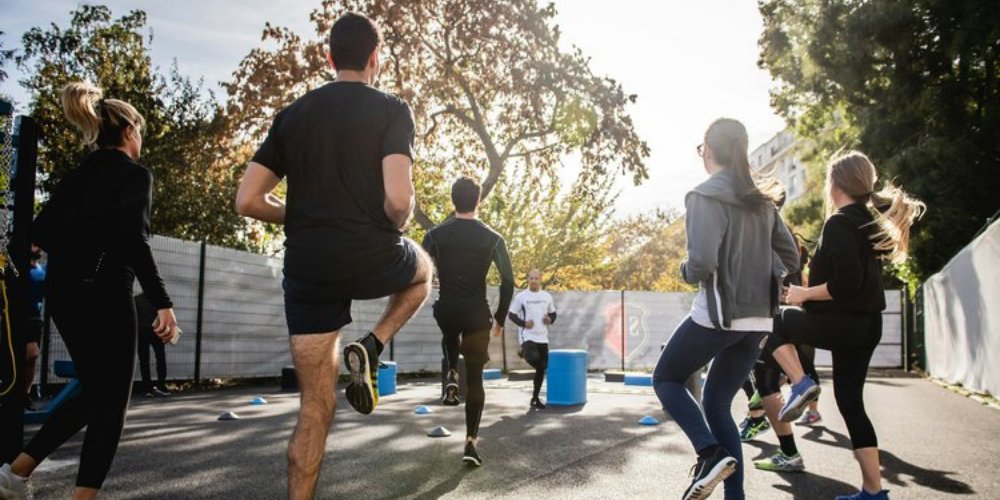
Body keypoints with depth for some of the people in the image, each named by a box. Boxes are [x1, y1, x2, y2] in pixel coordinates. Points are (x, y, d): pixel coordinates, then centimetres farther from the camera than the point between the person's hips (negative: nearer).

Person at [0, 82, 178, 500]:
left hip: (63, 293, 8)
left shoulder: (78, 175, 14)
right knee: (110, 402, 2)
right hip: (103, 294, -8)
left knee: (94, 392, 20)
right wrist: (162, 302, -18)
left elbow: (42, 232, 10)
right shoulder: (135, 174, -7)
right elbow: (133, 240, -18)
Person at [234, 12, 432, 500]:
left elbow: (248, 201, 7)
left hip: (307, 268, 4)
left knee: (315, 405, 12)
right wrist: (396, 225, 6)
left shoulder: (292, 114, 11)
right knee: (422, 269, 33)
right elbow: (398, 199, -16)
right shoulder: (390, 109, -3)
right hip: (371, 258, -4)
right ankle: (368, 349, 11)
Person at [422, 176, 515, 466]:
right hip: (477, 315, -1)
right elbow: (508, 282, -2)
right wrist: (500, 318, 9)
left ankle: (452, 376, 15)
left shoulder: (436, 235, -1)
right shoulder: (492, 238, -2)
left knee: (450, 337, 39)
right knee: (475, 379, 8)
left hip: (446, 311, 1)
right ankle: (470, 442, 3)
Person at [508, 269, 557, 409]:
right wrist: (523, 323, -15)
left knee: (541, 369, 6)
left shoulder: (547, 296, 8)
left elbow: (553, 313, 19)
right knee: (534, 358, -32)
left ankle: (535, 398, 20)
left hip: (542, 337, 5)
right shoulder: (521, 296, -4)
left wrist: (550, 320, -4)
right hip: (527, 336, -4)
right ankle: (524, 353, 5)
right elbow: (511, 314, 0)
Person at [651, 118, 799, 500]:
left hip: (717, 314, -7)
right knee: (717, 403, 17)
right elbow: (791, 258, 17)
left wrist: (686, 272, -1)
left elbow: (702, 262, -22)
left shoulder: (706, 195, -12)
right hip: (758, 320, 7)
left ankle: (711, 453, -6)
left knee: (666, 379, 14)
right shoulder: (762, 200, 12)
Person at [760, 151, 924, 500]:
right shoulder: (871, 220, 13)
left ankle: (800, 384, 0)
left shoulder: (839, 223, -14)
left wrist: (805, 294, -11)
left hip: (841, 322, -9)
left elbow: (846, 283, -23)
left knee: (773, 323, 15)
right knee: (851, 402, 12)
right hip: (867, 325, 9)